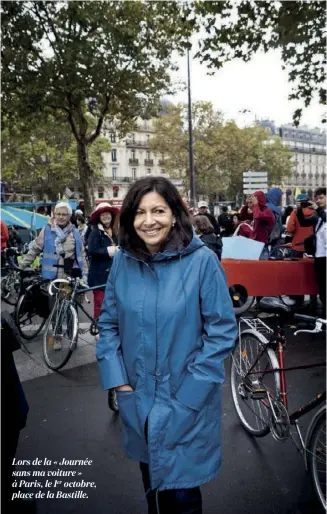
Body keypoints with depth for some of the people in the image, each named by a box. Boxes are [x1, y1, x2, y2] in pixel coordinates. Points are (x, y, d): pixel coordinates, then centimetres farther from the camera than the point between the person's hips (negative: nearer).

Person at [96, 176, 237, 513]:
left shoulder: (202, 260, -16)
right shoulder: (123, 261, -5)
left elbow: (222, 331, -12)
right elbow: (108, 323, 4)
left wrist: (190, 391, -14)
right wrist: (117, 380, -4)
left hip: (187, 400, -3)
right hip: (137, 397, 4)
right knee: (151, 481, 24)